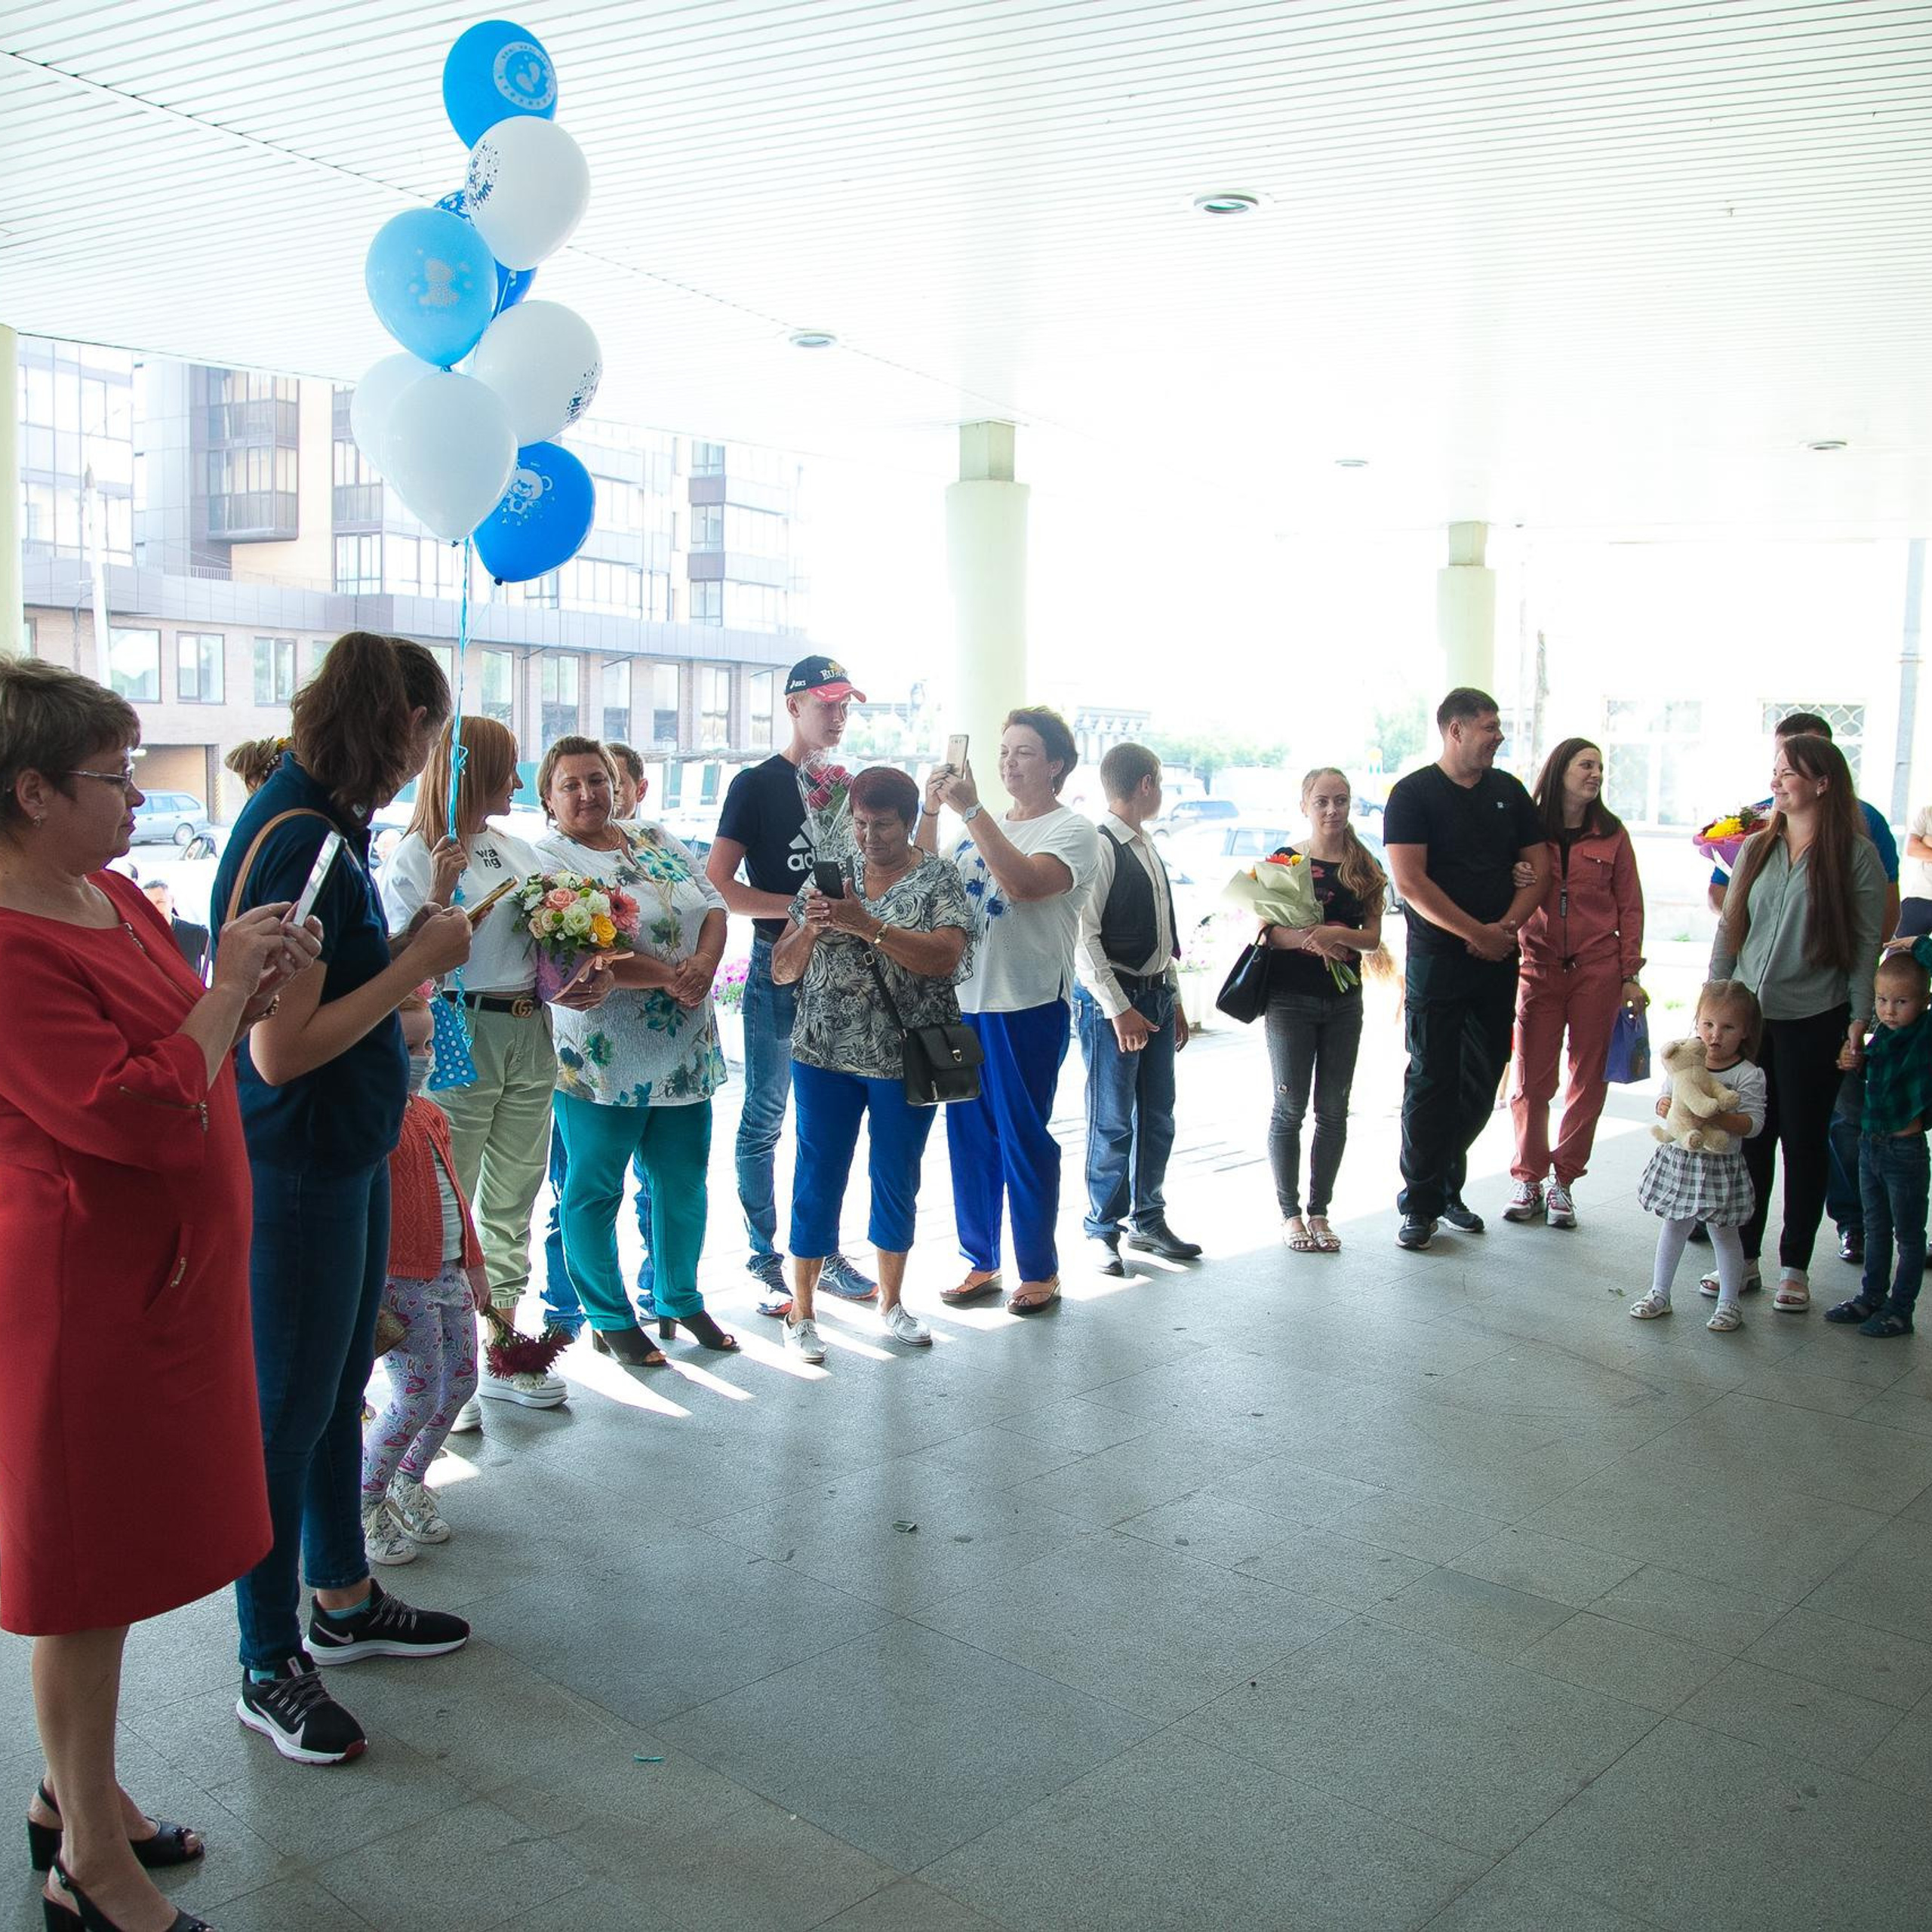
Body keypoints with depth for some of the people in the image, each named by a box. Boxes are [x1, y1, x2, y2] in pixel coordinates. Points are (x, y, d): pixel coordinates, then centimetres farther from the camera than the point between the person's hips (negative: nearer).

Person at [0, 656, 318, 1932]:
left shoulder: (111, 897, 8)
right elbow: (140, 1116, -28)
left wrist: (251, 995, 3)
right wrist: (226, 986, -19)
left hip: (164, 1275, 9)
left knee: (116, 1556, 20)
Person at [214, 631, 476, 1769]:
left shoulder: (325, 821, 5)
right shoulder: (298, 840, -23)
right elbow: (281, 1051, -26)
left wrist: (425, 931, 13)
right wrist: (420, 963, -19)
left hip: (347, 1155, 10)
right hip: (296, 1171, -10)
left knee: (339, 1387, 22)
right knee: (289, 1413, 5)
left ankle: (344, 1602, 40)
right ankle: (270, 1670, 23)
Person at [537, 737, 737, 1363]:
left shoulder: (656, 840, 12)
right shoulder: (547, 860, -8)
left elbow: (713, 906, 7)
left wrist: (703, 966, -13)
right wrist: (668, 977, -22)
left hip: (686, 1052, 6)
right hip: (601, 1059, -6)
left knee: (683, 1183, 15)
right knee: (594, 1191, 6)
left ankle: (681, 1301, 33)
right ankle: (610, 1320, 22)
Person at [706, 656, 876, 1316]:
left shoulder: (849, 785, 14)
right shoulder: (758, 784, -4)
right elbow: (718, 884, -11)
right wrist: (800, 905, -18)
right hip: (780, 971, -6)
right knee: (765, 1121, 2)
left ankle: (823, 1254, 23)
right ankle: (767, 1263, 11)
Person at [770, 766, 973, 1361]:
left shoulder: (937, 879, -2)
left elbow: (945, 958, -19)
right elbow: (782, 971, 4)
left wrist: (867, 925, -26)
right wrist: (809, 930, -16)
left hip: (906, 1059, -1)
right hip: (827, 1054, 1)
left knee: (898, 1177, 12)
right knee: (819, 1177, 4)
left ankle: (891, 1300, 29)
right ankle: (801, 1310, 16)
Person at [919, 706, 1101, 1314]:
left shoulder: (1072, 831, -5)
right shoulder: (983, 827, 17)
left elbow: (1024, 882, -23)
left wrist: (970, 810, -22)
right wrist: (930, 812, -1)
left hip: (1028, 1007, -6)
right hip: (964, 1000, 7)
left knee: (1023, 1138, -1)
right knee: (968, 1134, 11)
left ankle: (1040, 1271, 13)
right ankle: (981, 1263, 23)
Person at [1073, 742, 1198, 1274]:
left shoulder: (1148, 850, 15)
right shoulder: (1101, 847, -13)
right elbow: (1083, 938, -18)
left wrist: (1175, 1001, 18)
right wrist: (1118, 1009, -19)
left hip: (1156, 996, 8)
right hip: (1110, 1001, -8)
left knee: (1158, 1116, 14)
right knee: (1112, 1122, -1)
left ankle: (1148, 1219, 28)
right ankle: (1102, 1230, 13)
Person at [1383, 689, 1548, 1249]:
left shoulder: (1509, 791, 11)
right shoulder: (1414, 794, -5)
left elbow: (1537, 868, 10)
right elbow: (1411, 882, -15)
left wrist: (1509, 925, -8)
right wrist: (1476, 933, -16)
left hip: (1498, 960, 5)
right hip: (1437, 961, -5)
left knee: (1482, 1084, 9)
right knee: (1431, 1082, -2)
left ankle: (1446, 1187, 24)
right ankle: (1420, 1203, 7)